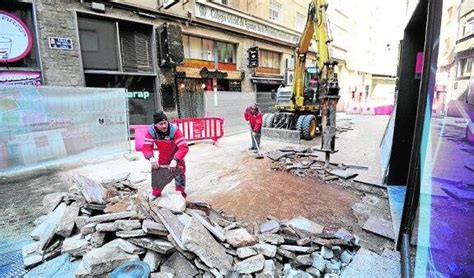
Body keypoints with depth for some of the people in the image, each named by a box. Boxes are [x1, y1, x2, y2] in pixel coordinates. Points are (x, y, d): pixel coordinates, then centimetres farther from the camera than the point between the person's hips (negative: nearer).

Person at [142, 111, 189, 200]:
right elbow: (146, 146, -29)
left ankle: (180, 195, 16)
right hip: (162, 157, 3)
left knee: (180, 174, -5)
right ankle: (156, 193, 37)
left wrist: (175, 160, -56)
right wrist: (151, 158, -49)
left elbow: (184, 147, -44)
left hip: (176, 156, -3)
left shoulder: (174, 130, -38)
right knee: (157, 172, 13)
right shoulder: (151, 131, -26)